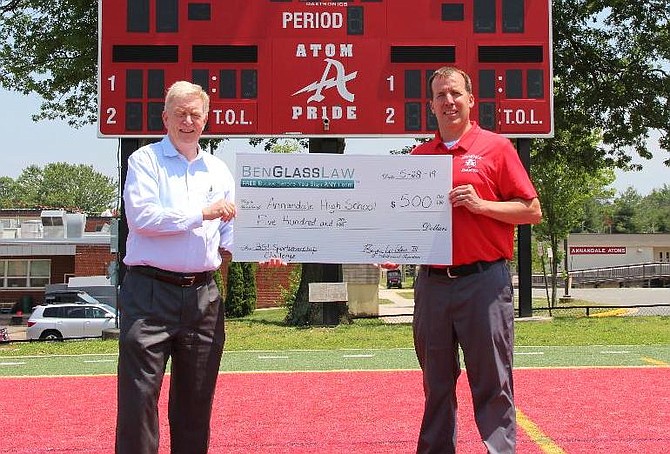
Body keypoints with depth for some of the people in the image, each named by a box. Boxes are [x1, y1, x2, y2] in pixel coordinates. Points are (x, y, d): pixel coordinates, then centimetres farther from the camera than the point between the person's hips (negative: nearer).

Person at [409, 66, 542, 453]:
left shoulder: (496, 147, 1)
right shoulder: (419, 156, 14)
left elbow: (532, 211, -2)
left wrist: (480, 204, -13)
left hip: (484, 280, -4)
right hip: (432, 284, 5)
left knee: (492, 384, -1)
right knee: (436, 384, 12)